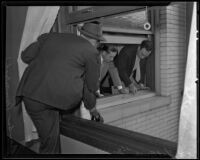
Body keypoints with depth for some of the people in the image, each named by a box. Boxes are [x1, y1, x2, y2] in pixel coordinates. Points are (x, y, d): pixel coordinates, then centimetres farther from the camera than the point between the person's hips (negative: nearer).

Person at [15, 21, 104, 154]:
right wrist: (92, 108, 32)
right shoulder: (91, 52, 9)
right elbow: (90, 86, 15)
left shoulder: (50, 36, 21)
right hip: (59, 96, -5)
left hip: (30, 94, 5)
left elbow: (26, 56, 23)